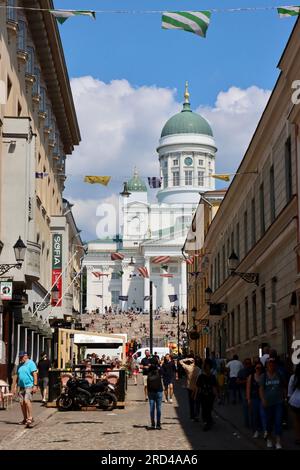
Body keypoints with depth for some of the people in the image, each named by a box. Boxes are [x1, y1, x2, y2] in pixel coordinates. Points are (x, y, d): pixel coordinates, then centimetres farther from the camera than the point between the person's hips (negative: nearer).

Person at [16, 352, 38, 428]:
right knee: (22, 402, 5)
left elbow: (35, 375, -11)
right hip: (21, 386, 8)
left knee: (27, 401, -20)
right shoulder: (20, 365, 18)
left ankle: (30, 419, -21)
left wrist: (35, 386, -18)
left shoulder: (30, 363, -5)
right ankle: (25, 419, 16)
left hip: (29, 386, -8)